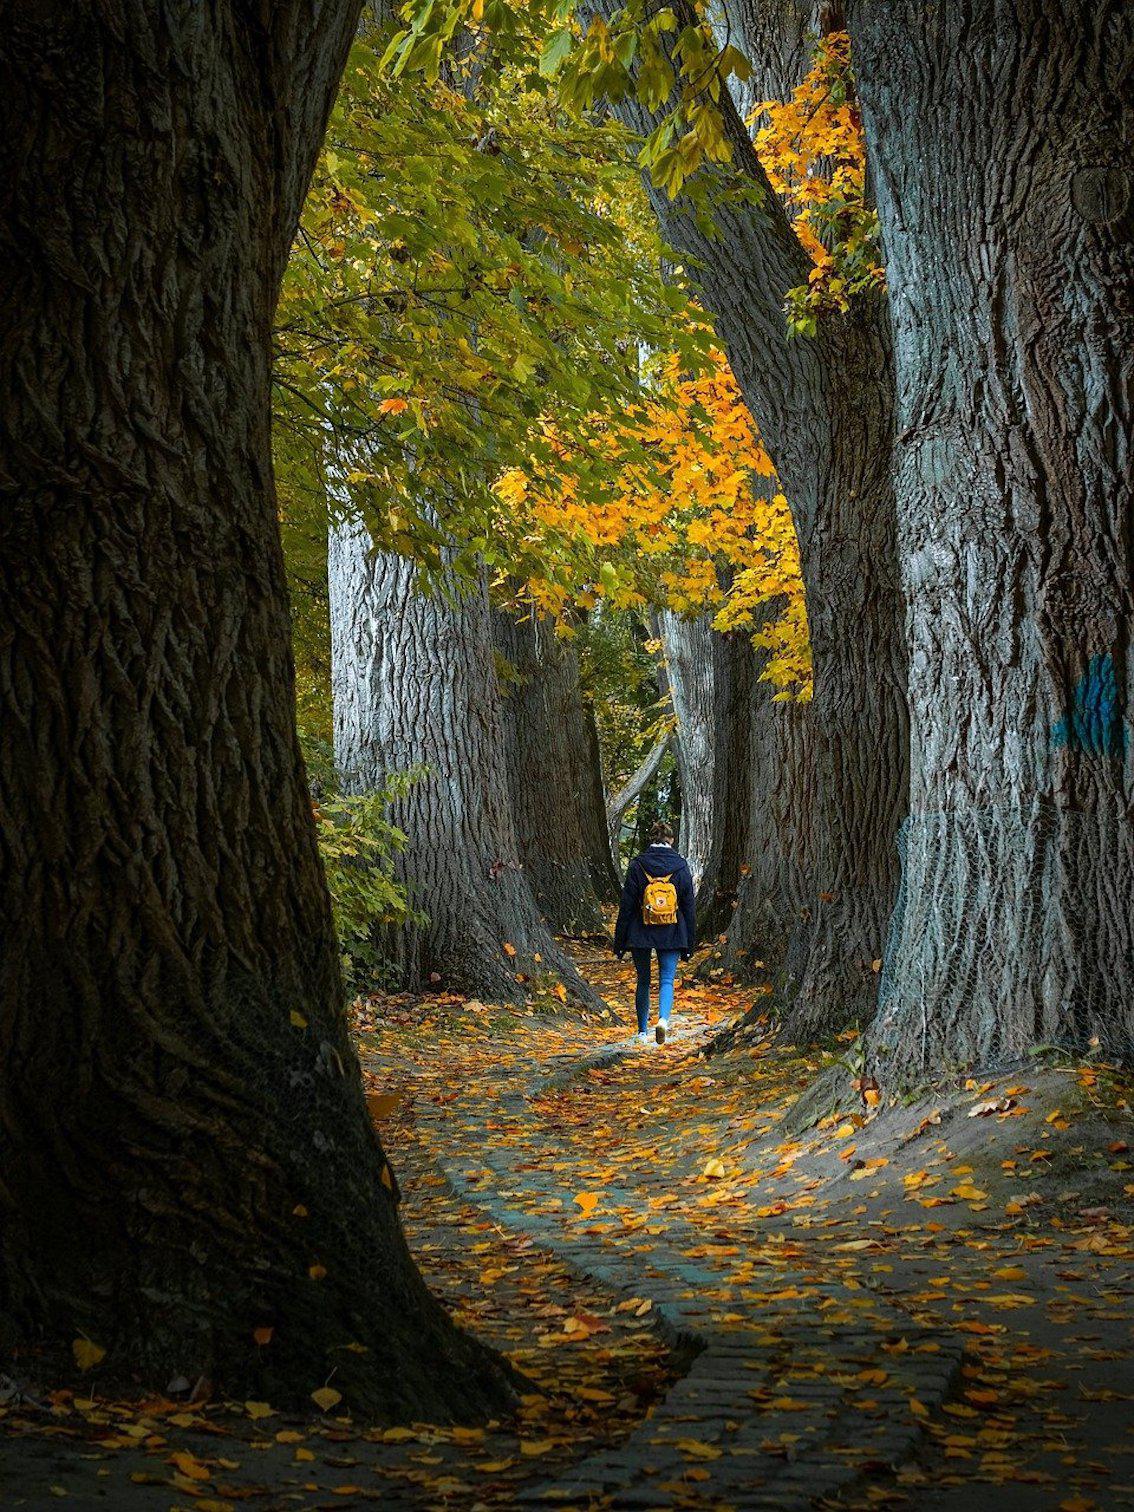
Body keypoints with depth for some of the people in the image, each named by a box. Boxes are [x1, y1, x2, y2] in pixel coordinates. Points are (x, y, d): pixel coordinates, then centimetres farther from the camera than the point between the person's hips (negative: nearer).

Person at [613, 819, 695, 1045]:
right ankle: (663, 1018, -23)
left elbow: (626, 905, -3)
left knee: (643, 981, 14)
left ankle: (643, 1031, 22)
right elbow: (689, 906, 3)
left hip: (641, 933, 0)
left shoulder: (637, 865, -5)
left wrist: (620, 941, 3)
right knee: (667, 980, 4)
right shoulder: (681, 866, -1)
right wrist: (689, 943, 11)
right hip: (672, 934, 0)